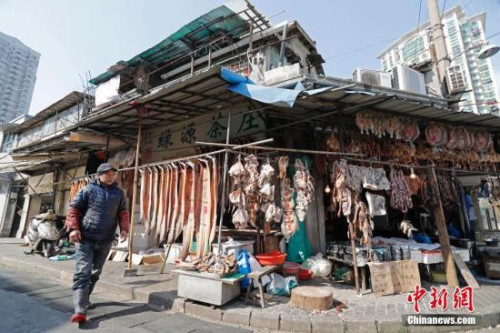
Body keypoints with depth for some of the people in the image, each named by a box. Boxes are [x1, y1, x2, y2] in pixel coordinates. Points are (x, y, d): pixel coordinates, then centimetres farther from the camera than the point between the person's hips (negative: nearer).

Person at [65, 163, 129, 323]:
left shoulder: (119, 193, 7)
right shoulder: (88, 190, -3)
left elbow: (123, 212, 9)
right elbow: (74, 209, -2)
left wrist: (124, 228, -6)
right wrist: (73, 228, -14)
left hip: (105, 241, 4)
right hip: (85, 239, -4)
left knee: (95, 273, 17)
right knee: (83, 273, -8)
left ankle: (84, 300, 36)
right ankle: (80, 310, -6)